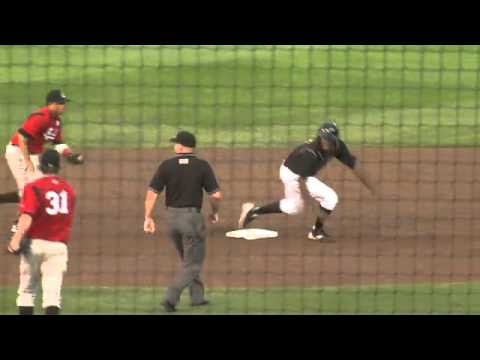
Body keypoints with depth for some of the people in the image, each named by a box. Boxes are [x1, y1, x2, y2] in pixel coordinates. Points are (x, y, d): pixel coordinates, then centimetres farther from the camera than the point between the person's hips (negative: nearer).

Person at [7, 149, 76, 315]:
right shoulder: (68, 189, 11)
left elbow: (27, 216, -19)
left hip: (35, 242, -2)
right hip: (59, 245, 3)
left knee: (27, 289, 11)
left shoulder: (34, 187, -6)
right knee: (53, 291, -6)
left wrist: (17, 238, -26)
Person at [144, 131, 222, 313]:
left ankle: (197, 296, 27)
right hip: (192, 216, -3)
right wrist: (214, 213, 8)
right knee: (193, 263, 4)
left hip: (171, 217, 3)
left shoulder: (166, 166, -2)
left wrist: (148, 217, -5)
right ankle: (171, 297, -12)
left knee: (188, 259, 22)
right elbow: (216, 195, -10)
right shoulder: (202, 166, -6)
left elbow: (152, 193, -9)